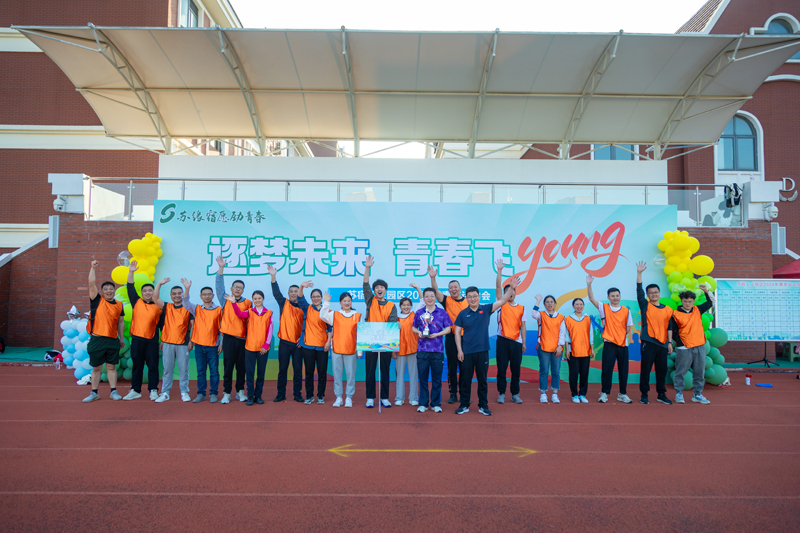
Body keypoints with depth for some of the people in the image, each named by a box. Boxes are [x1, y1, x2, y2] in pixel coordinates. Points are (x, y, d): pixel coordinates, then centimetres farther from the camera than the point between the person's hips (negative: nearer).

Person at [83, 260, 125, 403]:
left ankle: (114, 391, 14)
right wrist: (93, 268, -12)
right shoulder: (97, 301, 1)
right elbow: (91, 283, -9)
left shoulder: (119, 305, 8)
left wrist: (122, 338, 13)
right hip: (97, 339, -1)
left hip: (113, 340, 2)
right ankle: (94, 393, 18)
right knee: (96, 368, 8)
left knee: (111, 367, 8)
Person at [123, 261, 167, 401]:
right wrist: (131, 272, -4)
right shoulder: (137, 302, 7)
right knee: (137, 366, 10)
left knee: (153, 366, 2)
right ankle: (135, 391, 19)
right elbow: (130, 288, 2)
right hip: (137, 339, 2)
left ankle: (153, 390, 10)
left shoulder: (158, 306, 3)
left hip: (152, 340, -2)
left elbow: (161, 323, 0)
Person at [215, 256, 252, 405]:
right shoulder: (225, 300, 4)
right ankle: (227, 393, 11)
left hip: (243, 339, 1)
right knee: (228, 366, 2)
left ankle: (240, 391, 21)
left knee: (241, 367, 7)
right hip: (229, 338, -1)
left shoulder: (248, 303, 6)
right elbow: (219, 286, -5)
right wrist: (221, 268, -14)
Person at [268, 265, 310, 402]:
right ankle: (281, 394, 16)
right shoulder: (284, 303, 4)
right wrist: (273, 277, -25)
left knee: (298, 369, 5)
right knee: (282, 369, 6)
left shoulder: (302, 307, 2)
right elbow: (276, 293, -9)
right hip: (284, 342, 0)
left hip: (298, 342, 0)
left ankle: (297, 394, 15)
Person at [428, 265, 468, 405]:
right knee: (451, 367, 5)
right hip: (451, 338, -1)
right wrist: (433, 278, -31)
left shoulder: (468, 301, 5)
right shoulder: (447, 300, 2)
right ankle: (453, 394, 15)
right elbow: (436, 291, -14)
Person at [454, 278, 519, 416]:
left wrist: (511, 288, -17)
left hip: (482, 351, 0)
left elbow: (502, 301, -5)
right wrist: (459, 350, -3)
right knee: (465, 380, 7)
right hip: (467, 352, 0)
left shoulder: (486, 309, 3)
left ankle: (483, 405, 20)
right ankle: (464, 405, 18)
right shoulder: (462, 314, 1)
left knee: (482, 380, 9)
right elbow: (457, 332, 3)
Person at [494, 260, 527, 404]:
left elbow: (523, 326, 10)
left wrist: (524, 342, 4)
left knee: (516, 369, 6)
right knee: (501, 368, 2)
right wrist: (499, 270, -12)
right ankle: (501, 393, 11)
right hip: (503, 340, -2)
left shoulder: (521, 308, 10)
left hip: (516, 342, 2)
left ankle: (515, 394, 17)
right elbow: (498, 286, -4)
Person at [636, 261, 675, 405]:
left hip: (662, 343, 3)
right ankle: (644, 394, 7)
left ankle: (661, 394, 20)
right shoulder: (645, 306, 3)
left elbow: (669, 327, 12)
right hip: (648, 342, -3)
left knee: (662, 369, 8)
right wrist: (639, 273, -14)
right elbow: (639, 291, -8)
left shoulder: (667, 309, 10)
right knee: (645, 369, -1)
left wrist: (670, 342, 6)